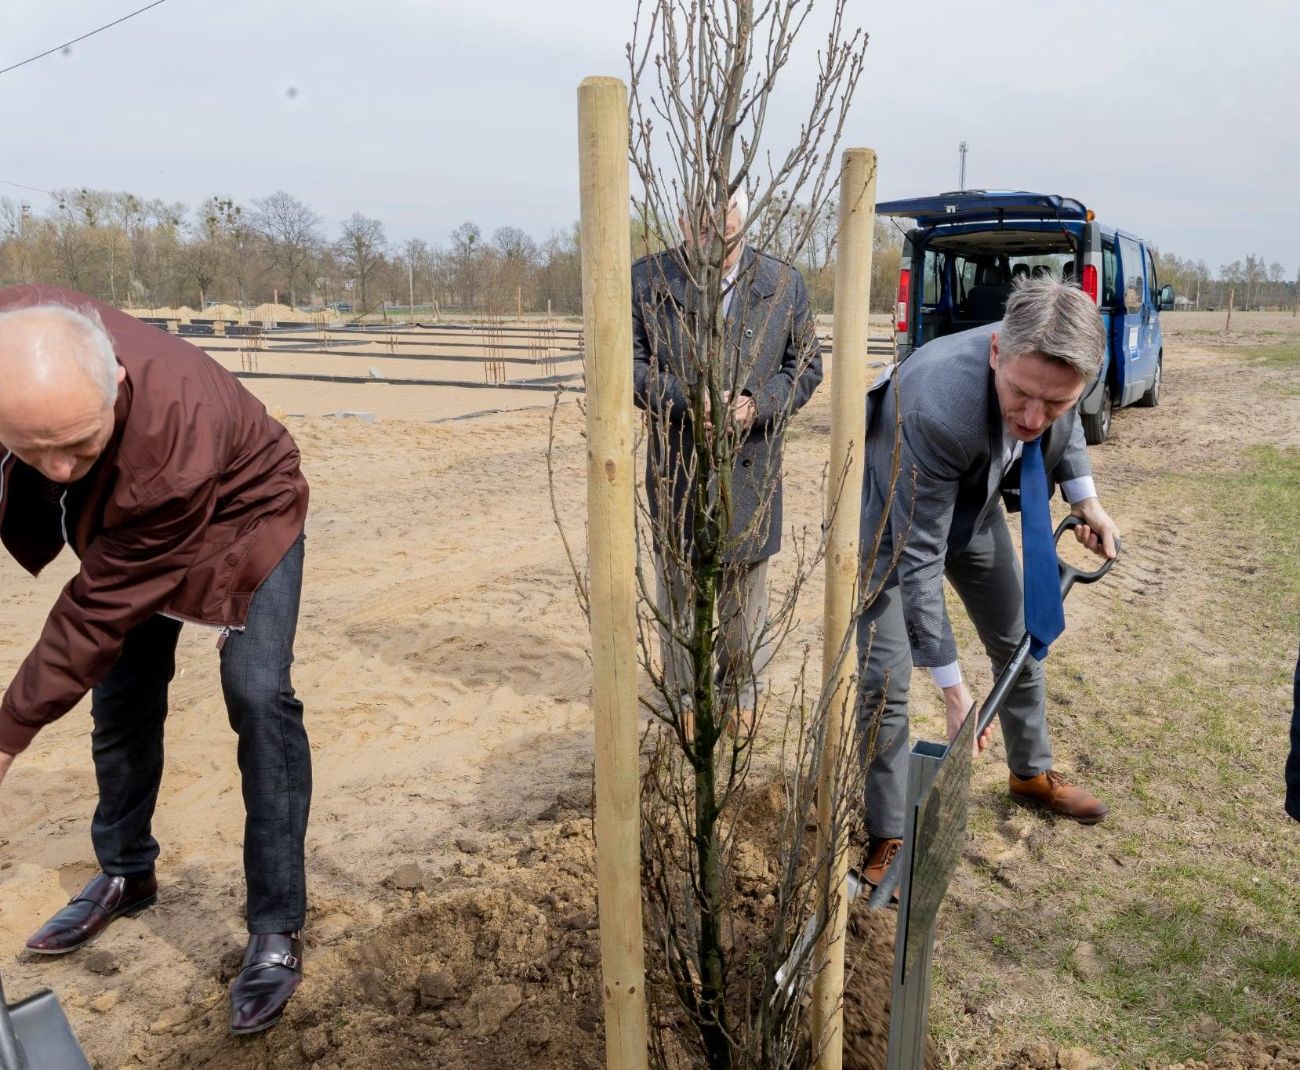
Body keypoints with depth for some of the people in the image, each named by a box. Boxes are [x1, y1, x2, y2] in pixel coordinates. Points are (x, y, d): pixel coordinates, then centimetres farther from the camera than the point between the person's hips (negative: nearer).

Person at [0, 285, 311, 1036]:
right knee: (120, 694, 11)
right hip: (123, 518, 6)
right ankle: (126, 874, 33)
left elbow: (100, 609, -33)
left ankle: (278, 929, -8)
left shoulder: (173, 446, -45)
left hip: (241, 514, -6)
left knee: (257, 693, -19)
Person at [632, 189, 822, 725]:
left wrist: (758, 404, -15)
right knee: (677, 579, 9)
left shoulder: (784, 284, 0)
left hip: (752, 462, 1)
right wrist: (687, 399, -19)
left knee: (746, 580, 13)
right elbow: (632, 363, -3)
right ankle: (683, 693, 26)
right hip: (677, 463, -1)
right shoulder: (647, 279, -3)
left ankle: (740, 686, 32)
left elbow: (806, 364, 4)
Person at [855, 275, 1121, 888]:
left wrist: (1085, 501, -7)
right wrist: (951, 687, -30)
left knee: (1020, 643, 18)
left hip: (974, 503, 6)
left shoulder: (1054, 367, -26)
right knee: (885, 685, -9)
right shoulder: (936, 407, -43)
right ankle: (888, 837, 11)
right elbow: (917, 560, -35)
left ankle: (1032, 774, 44)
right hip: (893, 515, -6)